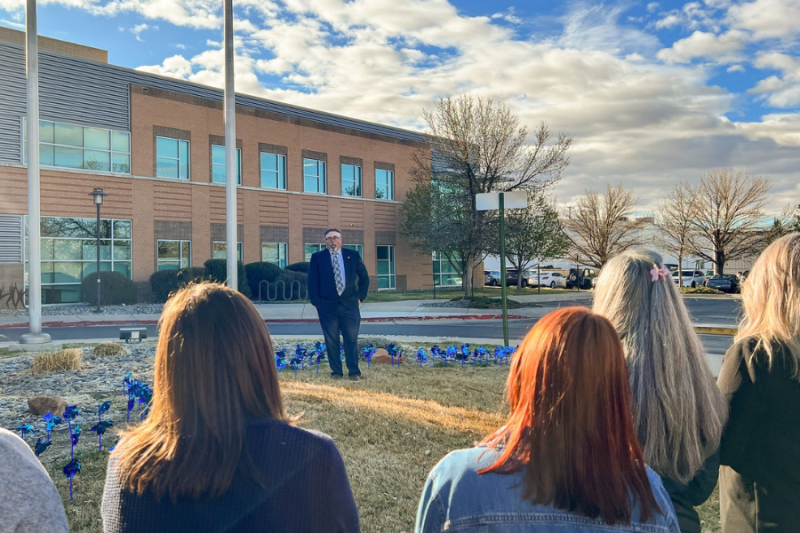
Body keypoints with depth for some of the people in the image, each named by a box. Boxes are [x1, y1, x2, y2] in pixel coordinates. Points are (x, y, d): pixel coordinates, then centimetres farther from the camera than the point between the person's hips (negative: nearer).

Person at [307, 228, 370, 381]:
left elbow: (364, 277, 12)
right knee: (331, 341, 4)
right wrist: (316, 301, -5)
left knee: (352, 339, 1)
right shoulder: (317, 258, 4)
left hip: (349, 305, 0)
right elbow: (312, 282, 3)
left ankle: (354, 371, 11)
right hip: (327, 306, 0)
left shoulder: (352, 255, 7)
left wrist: (360, 296, 5)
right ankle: (336, 371, 16)